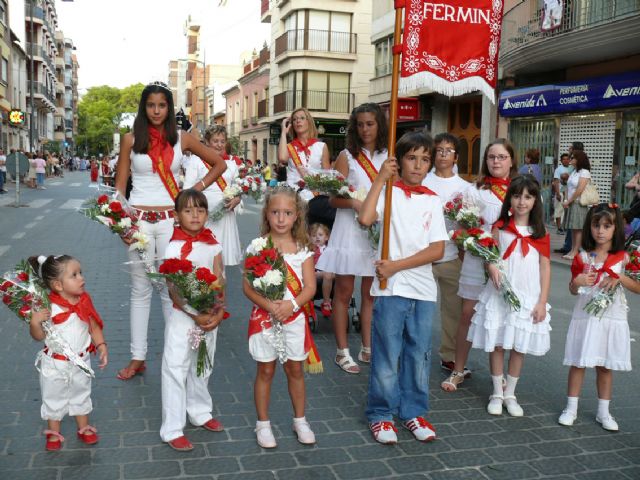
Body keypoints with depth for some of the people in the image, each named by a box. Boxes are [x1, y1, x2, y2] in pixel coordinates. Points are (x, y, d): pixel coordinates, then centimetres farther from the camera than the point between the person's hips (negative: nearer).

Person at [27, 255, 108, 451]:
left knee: (81, 395, 21)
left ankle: (84, 428, 40)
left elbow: (94, 326, 0)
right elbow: (39, 336, -15)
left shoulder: (84, 301, -9)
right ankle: (54, 433, 36)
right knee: (54, 399, 16)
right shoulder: (48, 307, -23)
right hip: (55, 364, -4)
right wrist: (35, 322, -34)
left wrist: (101, 345, -10)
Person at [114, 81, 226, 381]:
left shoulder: (181, 139, 5)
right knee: (140, 290, 7)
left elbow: (219, 164, 12)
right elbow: (120, 184, 5)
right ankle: (138, 357, 14)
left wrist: (197, 188, 2)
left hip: (170, 220, 0)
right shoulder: (131, 140, 4)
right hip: (139, 220, 0)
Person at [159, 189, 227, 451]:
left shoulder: (213, 246, 2)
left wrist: (218, 313, -13)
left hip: (210, 316, 5)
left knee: (203, 368, 19)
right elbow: (173, 290, -15)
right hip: (183, 317, -5)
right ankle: (172, 430, 11)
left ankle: (200, 412, 39)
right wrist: (195, 316, -20)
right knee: (176, 370, 1)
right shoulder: (174, 247, -12)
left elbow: (219, 282, 0)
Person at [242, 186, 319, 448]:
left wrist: (292, 304, -22)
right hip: (264, 316, -1)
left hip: (294, 317, 2)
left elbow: (310, 287, -6)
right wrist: (268, 305, -23)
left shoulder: (302, 249, -2)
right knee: (265, 371, 9)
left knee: (295, 370, 13)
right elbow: (247, 286, -9)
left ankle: (300, 421, 29)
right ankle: (263, 424, 23)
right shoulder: (257, 246, -6)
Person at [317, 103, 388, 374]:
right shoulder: (347, 156, -1)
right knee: (344, 292, 3)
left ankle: (367, 348, 21)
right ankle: (342, 352, 13)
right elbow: (333, 198, -6)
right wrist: (354, 202, -24)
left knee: (371, 293, 10)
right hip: (350, 231, -3)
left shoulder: (388, 157, 7)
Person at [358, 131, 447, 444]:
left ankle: (413, 412, 27)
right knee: (387, 356, 4)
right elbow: (365, 218, -23)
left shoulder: (433, 201, 7)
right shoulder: (389, 192, -1)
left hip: (423, 289, 3)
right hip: (390, 288, -3)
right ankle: (381, 414, 19)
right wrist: (380, 179, -18)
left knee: (419, 355, 12)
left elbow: (437, 250, -2)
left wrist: (397, 265, -12)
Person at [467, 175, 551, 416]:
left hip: (528, 297, 1)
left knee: (519, 347, 8)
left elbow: (545, 268, 2)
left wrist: (542, 302, -3)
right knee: (497, 345, 5)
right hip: (500, 294, -1)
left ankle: (510, 394, 23)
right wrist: (492, 268, -22)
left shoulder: (540, 233, 2)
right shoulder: (500, 227, 0)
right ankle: (497, 394, 20)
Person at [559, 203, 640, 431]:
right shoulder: (582, 257, 1)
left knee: (605, 366, 10)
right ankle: (571, 408, 16)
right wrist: (577, 282, -15)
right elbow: (573, 290, 7)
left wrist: (620, 278, -19)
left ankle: (603, 412, 22)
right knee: (578, 363, 5)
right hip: (584, 316, 0)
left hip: (612, 318, 0)